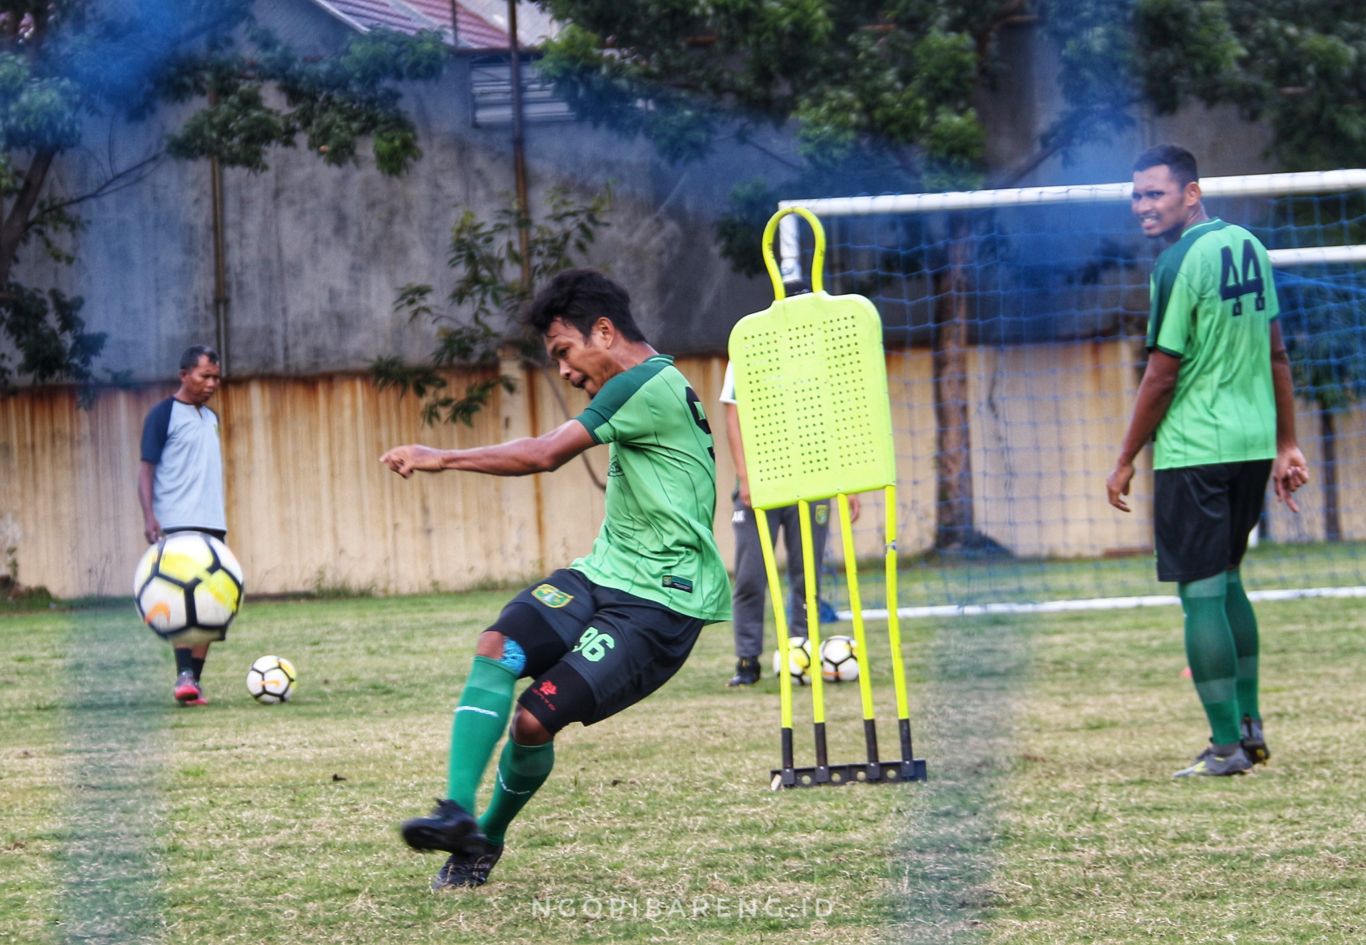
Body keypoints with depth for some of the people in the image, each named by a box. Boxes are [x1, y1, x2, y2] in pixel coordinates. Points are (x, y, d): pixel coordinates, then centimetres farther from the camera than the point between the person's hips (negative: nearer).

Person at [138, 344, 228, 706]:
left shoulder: (211, 418, 18)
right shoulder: (164, 414, -4)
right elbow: (146, 467, -8)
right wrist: (149, 516, -19)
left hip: (213, 524, 7)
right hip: (177, 524, -7)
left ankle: (195, 680, 6)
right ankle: (184, 676, -20)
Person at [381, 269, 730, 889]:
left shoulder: (648, 386, -15)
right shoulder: (644, 387, 18)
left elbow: (545, 455, -18)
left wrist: (441, 459, -11)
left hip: (660, 601, -9)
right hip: (604, 575, 9)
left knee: (534, 718, -16)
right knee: (498, 646, -17)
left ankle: (486, 838, 10)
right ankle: (458, 812, -24)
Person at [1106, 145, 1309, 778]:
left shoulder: (1180, 263, -14)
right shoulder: (1248, 247, 10)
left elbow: (1163, 374, -13)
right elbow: (1276, 355, 14)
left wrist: (1126, 461, -5)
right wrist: (1286, 445, 19)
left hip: (1193, 451, -8)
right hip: (1254, 442, 8)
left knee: (1202, 593, -4)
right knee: (1227, 581, 20)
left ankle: (1227, 745, -4)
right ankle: (1250, 726, 23)